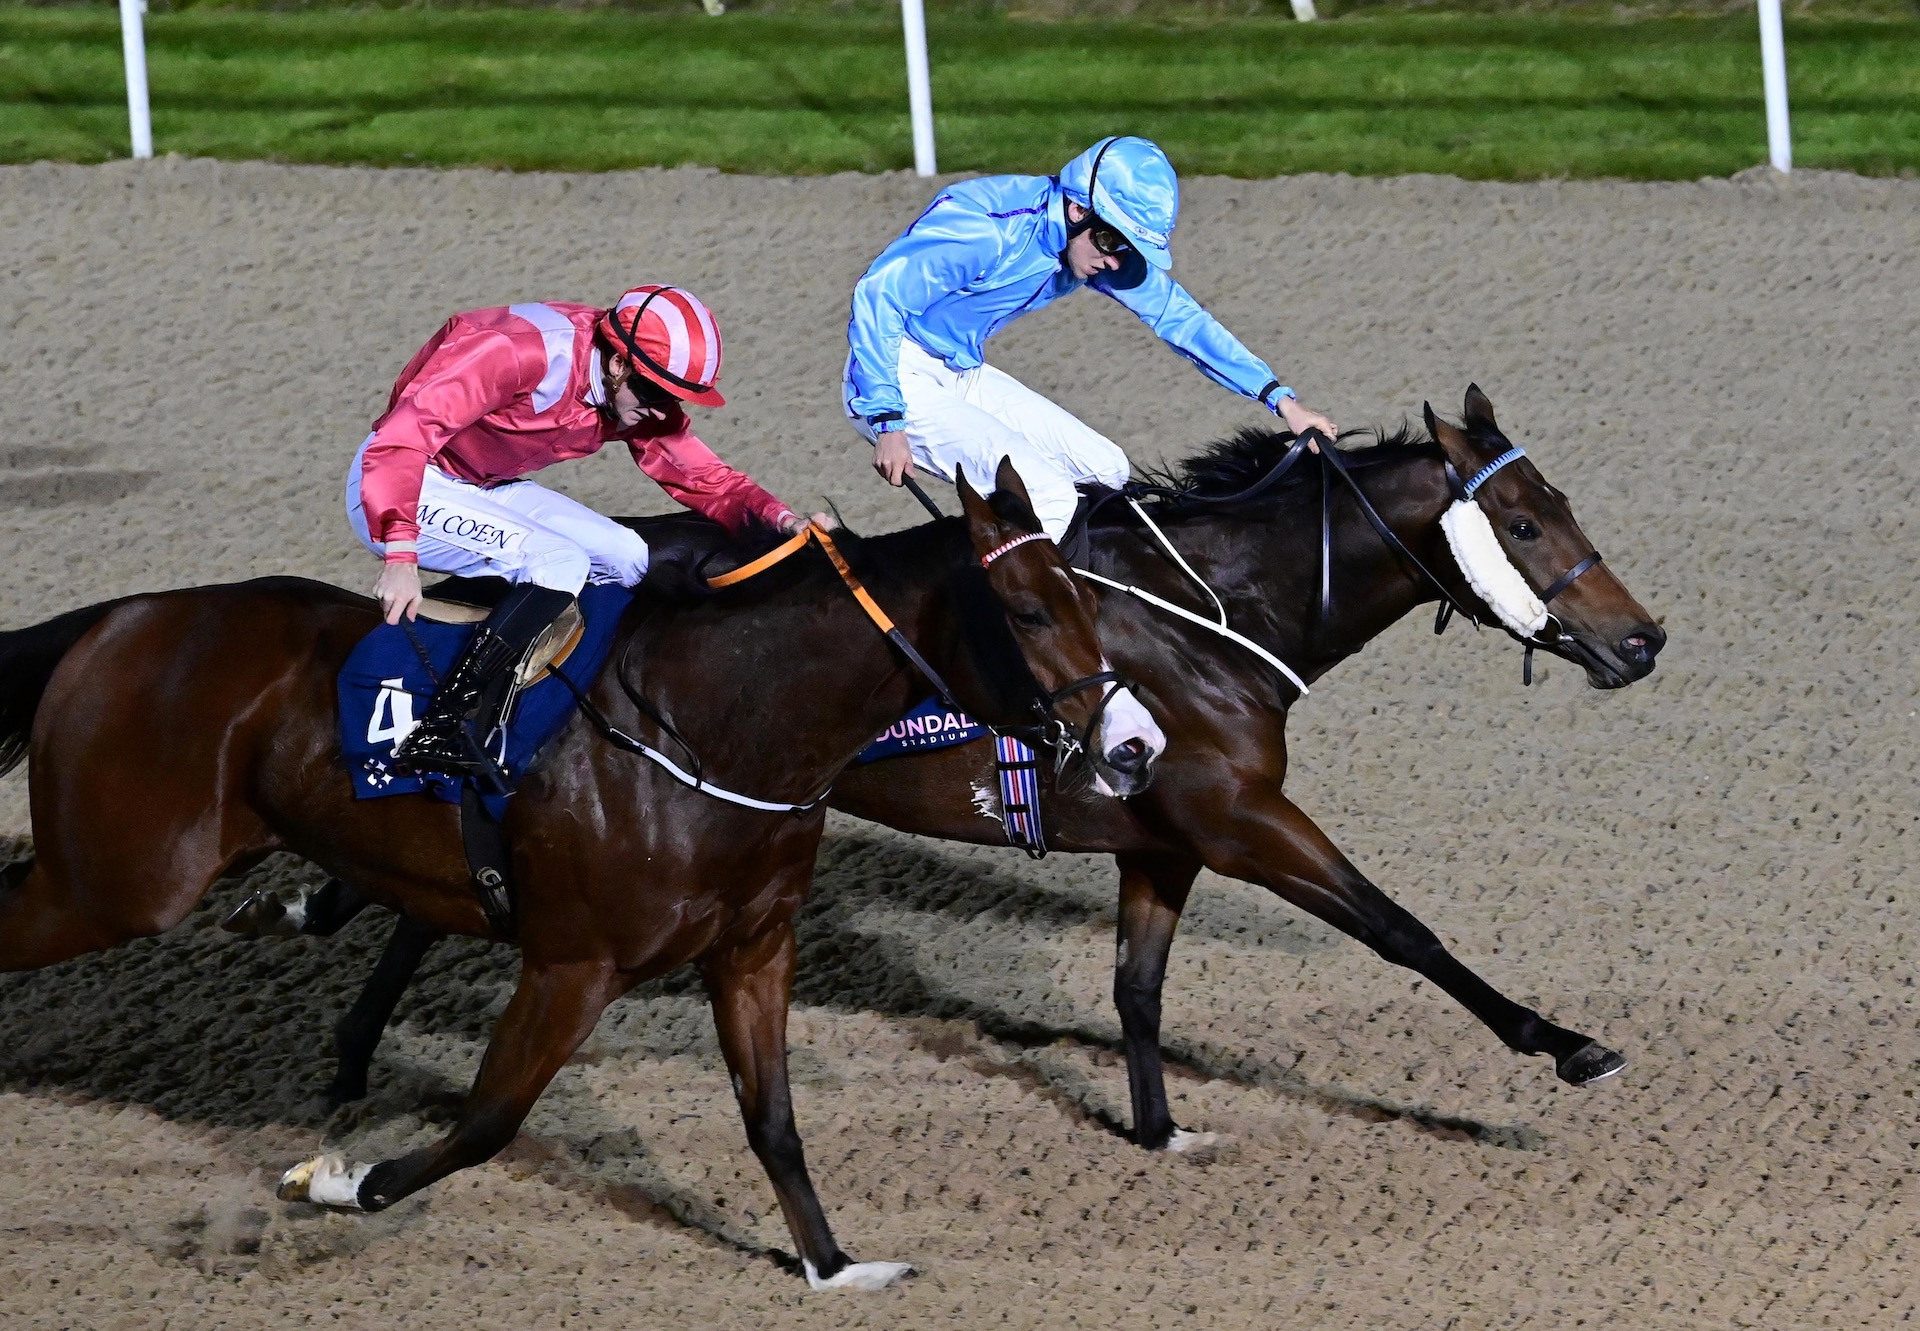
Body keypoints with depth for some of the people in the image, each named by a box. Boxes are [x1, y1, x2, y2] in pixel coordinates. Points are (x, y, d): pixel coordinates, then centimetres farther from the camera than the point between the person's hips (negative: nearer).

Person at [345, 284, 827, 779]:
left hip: (485, 487, 9)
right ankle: (439, 734, -30)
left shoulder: (640, 396, -5)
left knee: (627, 560, 1)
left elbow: (704, 478, 2)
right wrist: (400, 558, -42)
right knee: (558, 562, -26)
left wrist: (777, 516, -19)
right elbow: (405, 431, -35)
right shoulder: (520, 353, -30)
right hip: (400, 482, -9)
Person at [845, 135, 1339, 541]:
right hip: (902, 384, -9)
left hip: (965, 377, 9)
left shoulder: (1099, 243, -1)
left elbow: (1176, 314, 8)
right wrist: (889, 424, -32)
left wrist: (1279, 398, 2)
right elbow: (877, 295, -28)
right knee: (1048, 496, -23)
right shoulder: (987, 229, -27)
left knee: (1106, 471, 6)